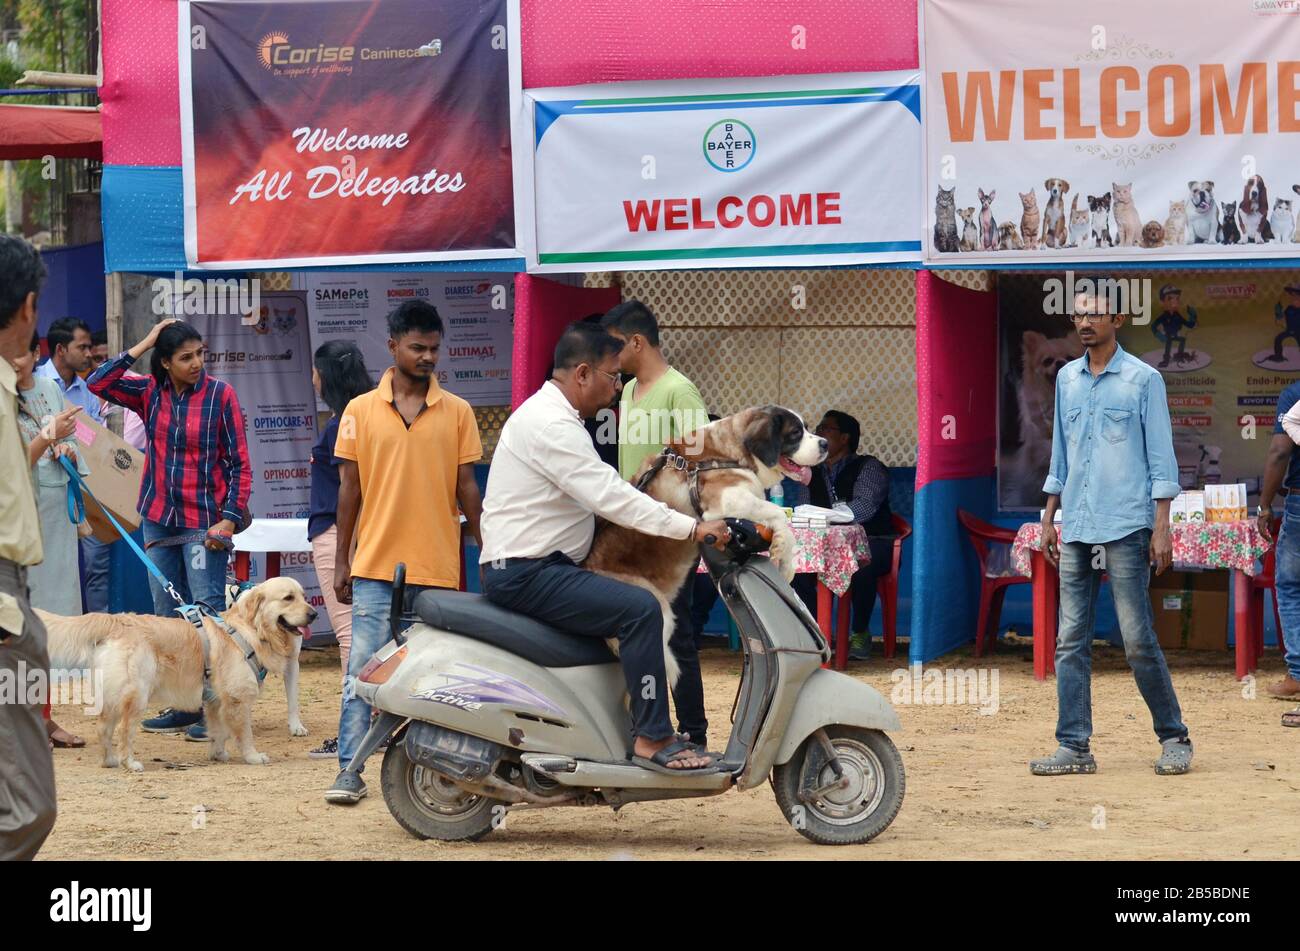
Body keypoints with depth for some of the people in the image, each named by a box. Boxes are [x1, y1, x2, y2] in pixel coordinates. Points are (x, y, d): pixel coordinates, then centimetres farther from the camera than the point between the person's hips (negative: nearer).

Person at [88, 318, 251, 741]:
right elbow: (98, 384, -6)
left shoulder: (220, 394, -6)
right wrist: (141, 345, -8)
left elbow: (239, 462, -5)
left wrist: (229, 518, -13)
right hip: (159, 518, 5)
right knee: (167, 616, 9)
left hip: (204, 523, -5)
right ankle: (182, 707, 17)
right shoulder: (150, 392, 5)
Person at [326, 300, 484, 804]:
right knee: (363, 669, -4)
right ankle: (350, 769, -2)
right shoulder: (360, 411, 5)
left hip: (438, 568, 1)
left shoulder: (457, 412, 6)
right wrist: (341, 561, 6)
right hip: (376, 566, -1)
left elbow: (467, 488, 8)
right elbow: (350, 488, 7)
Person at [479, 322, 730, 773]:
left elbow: (600, 490, 24)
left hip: (536, 567, 11)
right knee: (640, 609, -23)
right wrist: (692, 528, -25)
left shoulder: (551, 413, 17)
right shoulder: (551, 425, -19)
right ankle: (652, 739, -21)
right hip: (523, 573, -11)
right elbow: (608, 497, -25)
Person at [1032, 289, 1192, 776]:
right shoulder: (1067, 379, 14)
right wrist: (1049, 518, 16)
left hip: (1125, 528, -5)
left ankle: (1173, 737, 8)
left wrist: (1162, 526, -9)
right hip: (1075, 529, 5)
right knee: (1071, 641, 1)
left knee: (1138, 640, -4)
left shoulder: (1143, 379, -2)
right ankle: (1074, 746, 3)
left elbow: (1161, 457, -3)